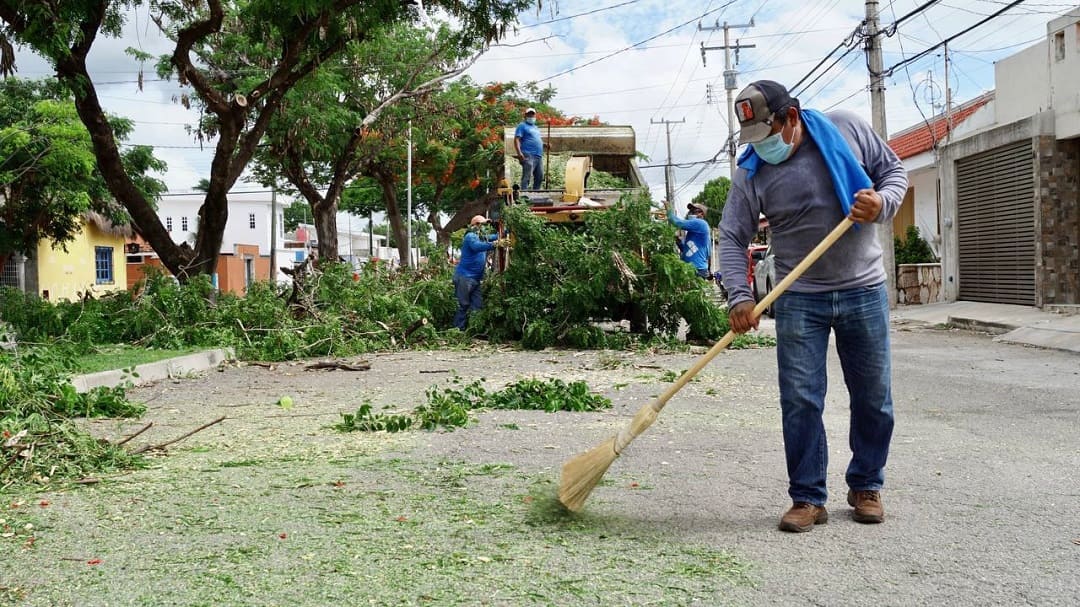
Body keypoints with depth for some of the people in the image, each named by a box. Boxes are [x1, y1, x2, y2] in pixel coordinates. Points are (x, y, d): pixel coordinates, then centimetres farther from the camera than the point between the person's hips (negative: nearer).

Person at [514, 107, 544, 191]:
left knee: (539, 177, 10)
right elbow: (516, 139, -9)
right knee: (527, 177, -16)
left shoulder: (535, 127, 27)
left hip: (539, 156, 9)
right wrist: (519, 153, -23)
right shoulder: (522, 126, 2)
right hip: (529, 155, -9)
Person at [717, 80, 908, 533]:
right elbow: (733, 239, -6)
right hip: (799, 298, -1)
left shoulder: (847, 129, -3)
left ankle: (866, 487, 27)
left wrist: (882, 202, -14)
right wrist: (739, 297, -20)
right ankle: (808, 498, 8)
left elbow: (893, 169, 8)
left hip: (863, 290, 1)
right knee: (800, 401, -4)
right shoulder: (751, 173, -5)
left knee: (874, 398, 9)